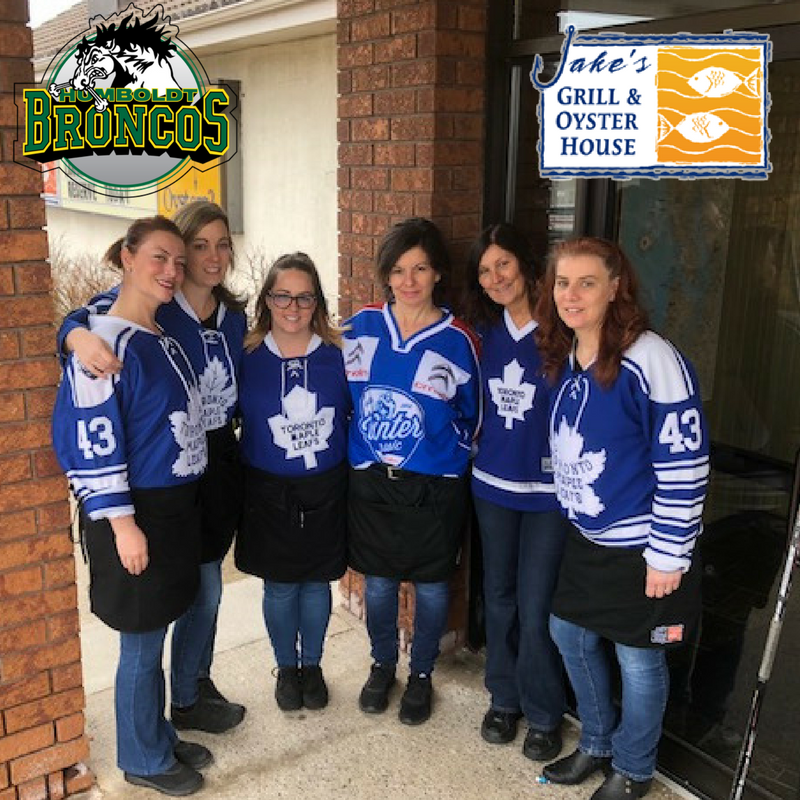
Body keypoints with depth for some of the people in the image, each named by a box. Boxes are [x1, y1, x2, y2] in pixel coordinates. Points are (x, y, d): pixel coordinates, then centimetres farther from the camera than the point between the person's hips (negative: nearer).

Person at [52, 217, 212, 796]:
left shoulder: (165, 340, 9)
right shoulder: (105, 343, -17)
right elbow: (93, 442, -19)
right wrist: (121, 523, -19)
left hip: (178, 505, 8)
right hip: (137, 513, -8)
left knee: (154, 634, 20)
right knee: (142, 645, 7)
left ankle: (159, 737, 36)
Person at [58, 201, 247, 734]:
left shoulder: (233, 315, 6)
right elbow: (79, 322, -24)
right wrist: (82, 337, -47)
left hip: (220, 460, 7)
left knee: (205, 584, 19)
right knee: (205, 587, 2)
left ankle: (199, 681, 38)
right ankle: (186, 702, 24)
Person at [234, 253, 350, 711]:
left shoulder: (338, 354, -7)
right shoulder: (247, 358, -8)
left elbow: (357, 414, 4)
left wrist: (354, 471, -1)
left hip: (326, 489, 1)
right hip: (269, 491, 0)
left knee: (317, 582, 14)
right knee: (280, 586, 11)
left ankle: (312, 665, 36)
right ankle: (286, 668, 35)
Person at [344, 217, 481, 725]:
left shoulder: (458, 340, -9)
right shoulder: (362, 327, -1)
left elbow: (471, 417, 2)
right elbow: (345, 395, 12)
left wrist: (439, 451, 1)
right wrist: (367, 450, 10)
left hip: (434, 487, -2)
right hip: (370, 480, 2)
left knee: (431, 585, 12)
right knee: (377, 582, 15)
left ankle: (422, 674, 34)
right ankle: (382, 664, 39)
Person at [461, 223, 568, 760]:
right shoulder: (486, 329, 4)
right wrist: (478, 448, 8)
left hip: (549, 489, -5)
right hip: (493, 482, 5)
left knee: (536, 609, 2)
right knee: (499, 597, 17)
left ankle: (544, 714, 24)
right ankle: (505, 697, 36)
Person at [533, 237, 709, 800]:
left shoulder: (650, 359, -22)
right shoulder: (563, 358, 1)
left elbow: (685, 464, -21)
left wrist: (668, 555, -18)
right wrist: (575, 515, 16)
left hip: (640, 547, -7)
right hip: (585, 538, 7)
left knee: (638, 659, 9)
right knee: (569, 633, 18)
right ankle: (597, 743, 42)